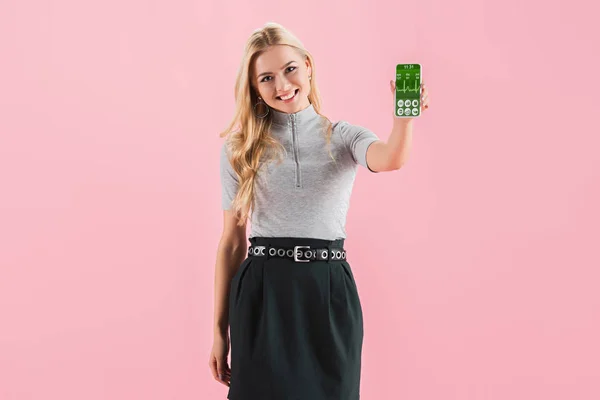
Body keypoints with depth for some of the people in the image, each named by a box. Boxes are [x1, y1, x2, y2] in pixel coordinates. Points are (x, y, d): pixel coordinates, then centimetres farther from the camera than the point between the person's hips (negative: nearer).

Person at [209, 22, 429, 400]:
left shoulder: (343, 137, 4)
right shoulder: (240, 148, 5)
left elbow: (389, 159, -21)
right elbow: (232, 241, 6)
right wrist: (220, 329, 5)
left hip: (329, 292, 0)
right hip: (263, 295, 0)